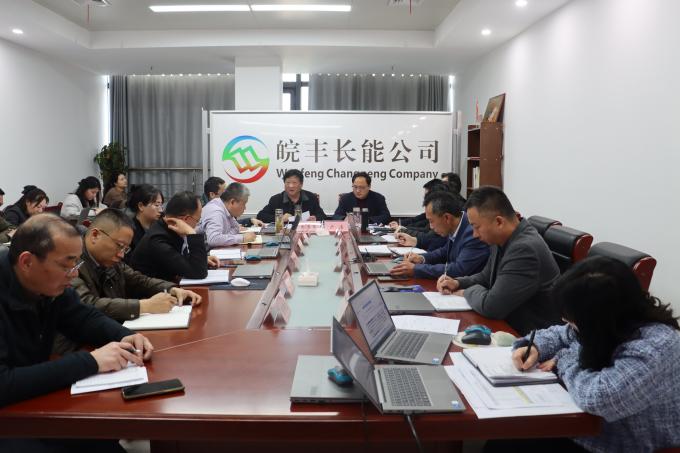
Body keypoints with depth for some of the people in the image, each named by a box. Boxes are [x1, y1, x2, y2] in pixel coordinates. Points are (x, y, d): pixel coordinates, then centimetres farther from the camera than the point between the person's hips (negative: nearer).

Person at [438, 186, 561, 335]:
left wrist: (468, 291, -8)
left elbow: (490, 306, -28)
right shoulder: (502, 239, 1)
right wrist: (458, 283, 1)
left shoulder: (525, 249, -27)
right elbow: (486, 277, 18)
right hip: (509, 325, 8)